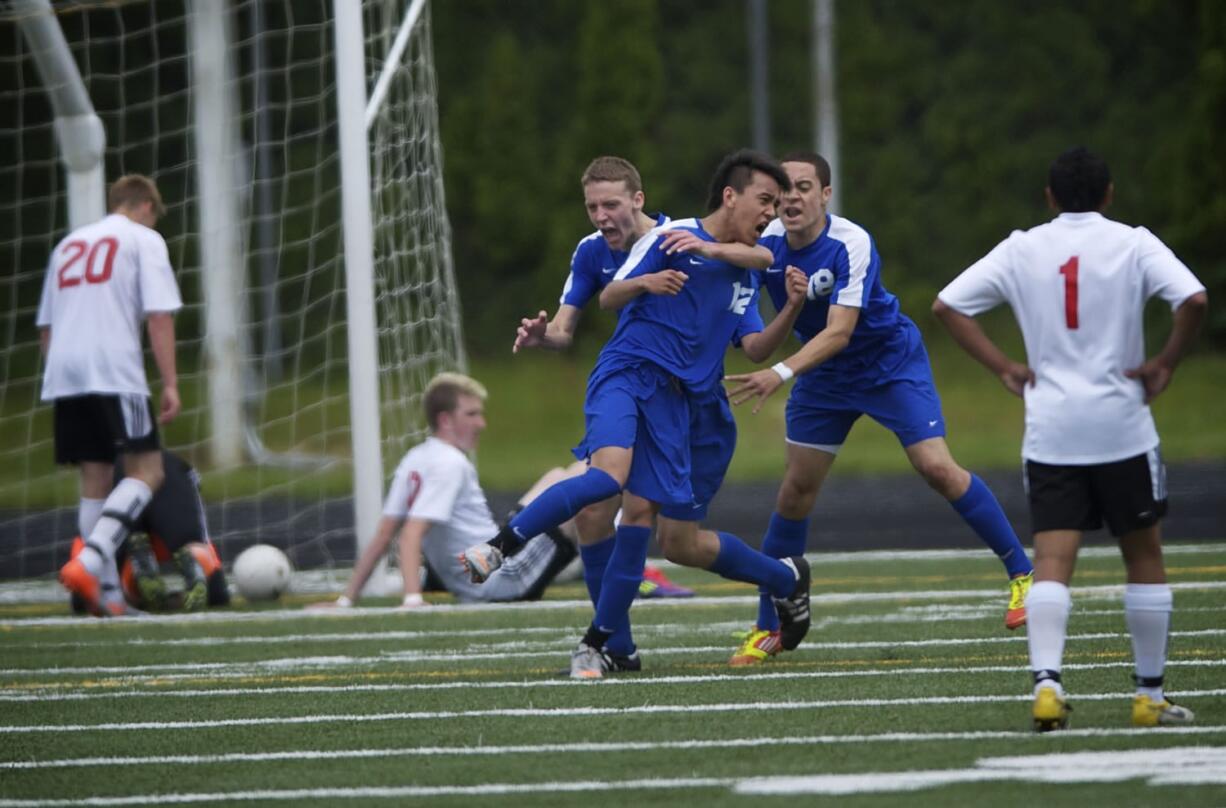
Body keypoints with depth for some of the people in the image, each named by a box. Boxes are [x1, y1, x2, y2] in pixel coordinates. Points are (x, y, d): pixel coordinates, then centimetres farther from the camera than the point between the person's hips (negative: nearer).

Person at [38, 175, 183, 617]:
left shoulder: (69, 244, 24)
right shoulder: (144, 239, 5)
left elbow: (46, 325, 24)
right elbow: (159, 315, -6)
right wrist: (170, 384, -7)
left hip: (64, 377, 6)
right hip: (115, 373, -6)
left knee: (95, 480, 10)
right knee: (146, 471, -4)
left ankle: (108, 593, 5)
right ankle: (89, 562, -24)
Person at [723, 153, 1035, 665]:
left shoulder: (850, 244, -28)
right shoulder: (767, 243, -13)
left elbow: (838, 332, -34)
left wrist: (781, 373, -46)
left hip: (891, 363, -5)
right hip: (824, 374, 5)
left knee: (936, 468, -17)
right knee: (795, 492, 1)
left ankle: (1022, 572, -2)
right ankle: (768, 629, 10)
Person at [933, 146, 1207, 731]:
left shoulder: (1021, 249, 6)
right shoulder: (1132, 245, -2)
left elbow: (947, 305, 5)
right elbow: (1193, 300, -17)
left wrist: (1003, 366, 7)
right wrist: (1166, 363, -4)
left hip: (1049, 430, 2)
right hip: (1120, 428, -2)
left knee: (1052, 560, -2)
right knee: (1144, 556, 11)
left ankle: (1046, 680, -20)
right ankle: (1150, 694, 13)